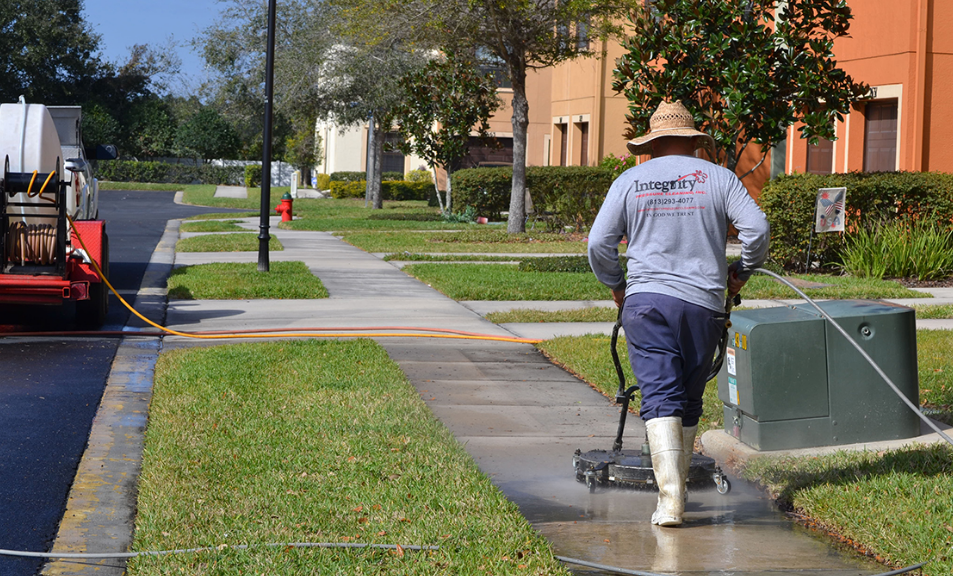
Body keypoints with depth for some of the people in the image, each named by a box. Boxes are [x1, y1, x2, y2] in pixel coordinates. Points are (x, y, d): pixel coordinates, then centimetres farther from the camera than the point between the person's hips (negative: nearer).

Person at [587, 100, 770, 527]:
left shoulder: (630, 181, 7)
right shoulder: (719, 178, 6)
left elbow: (599, 242, 5)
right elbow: (757, 229, -3)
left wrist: (615, 285, 21)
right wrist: (741, 272, 15)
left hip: (647, 299, -1)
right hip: (704, 304, 1)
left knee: (661, 397, -6)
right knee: (689, 401, 15)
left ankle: (670, 497, -19)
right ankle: (675, 486, 24)